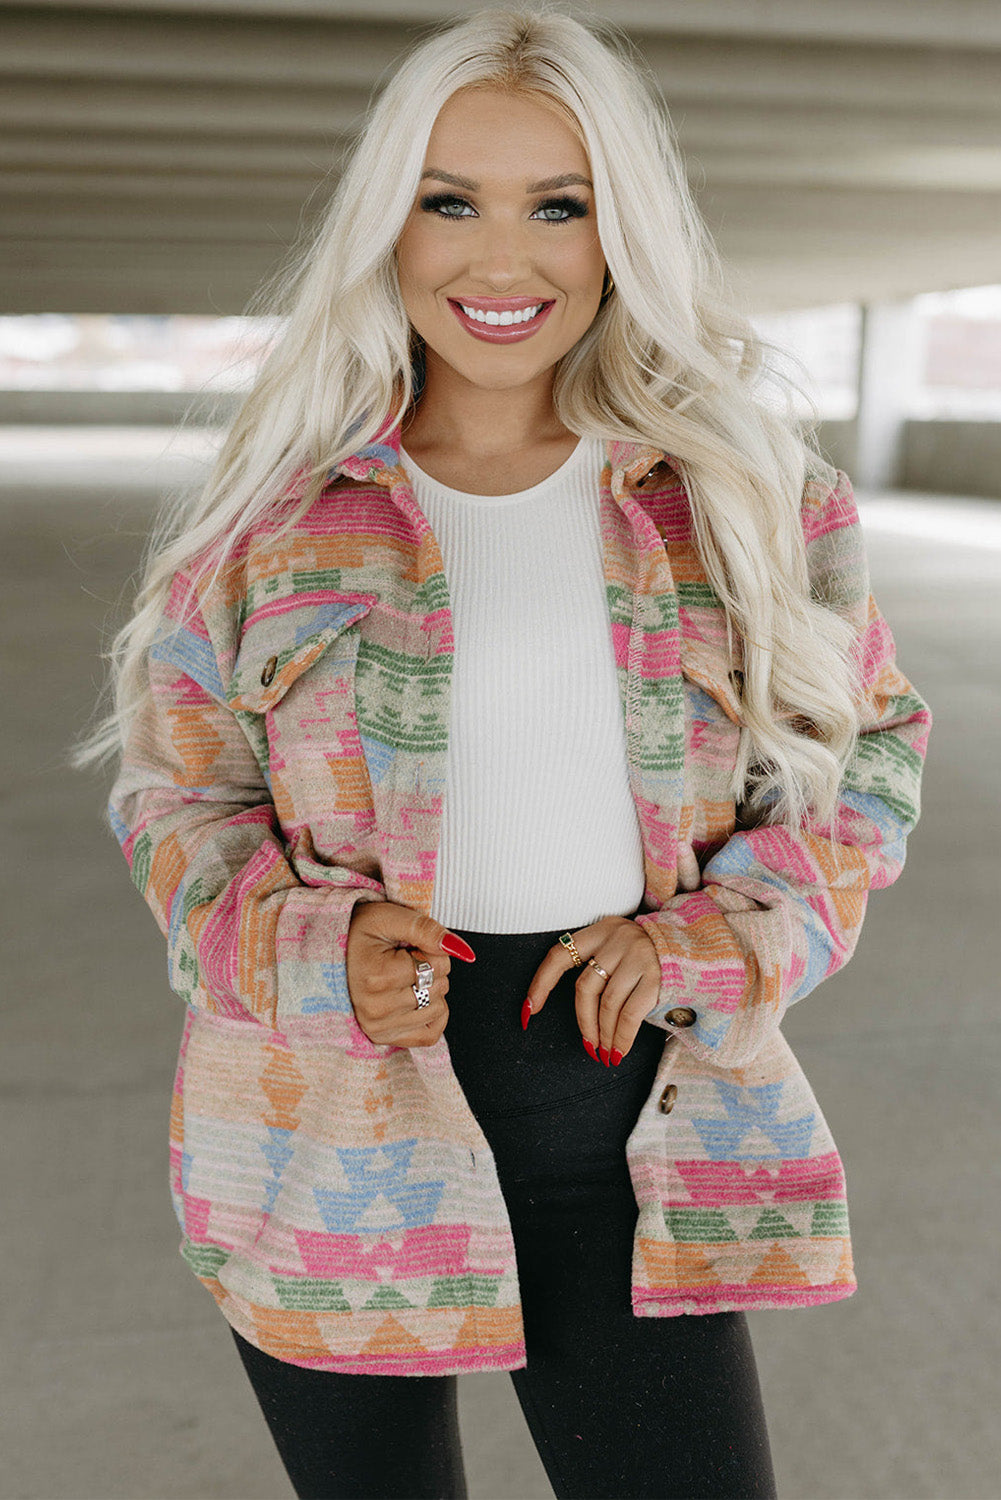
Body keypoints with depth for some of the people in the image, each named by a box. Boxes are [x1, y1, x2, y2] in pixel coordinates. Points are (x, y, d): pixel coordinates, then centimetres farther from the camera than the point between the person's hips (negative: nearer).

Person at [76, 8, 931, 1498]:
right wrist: (313, 951, -14)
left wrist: (710, 939, -10)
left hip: (627, 1125, 1)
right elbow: (176, 792, 5)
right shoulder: (280, 510, -3)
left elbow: (863, 755, 7)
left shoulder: (742, 494, -1)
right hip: (332, 1140, 0)